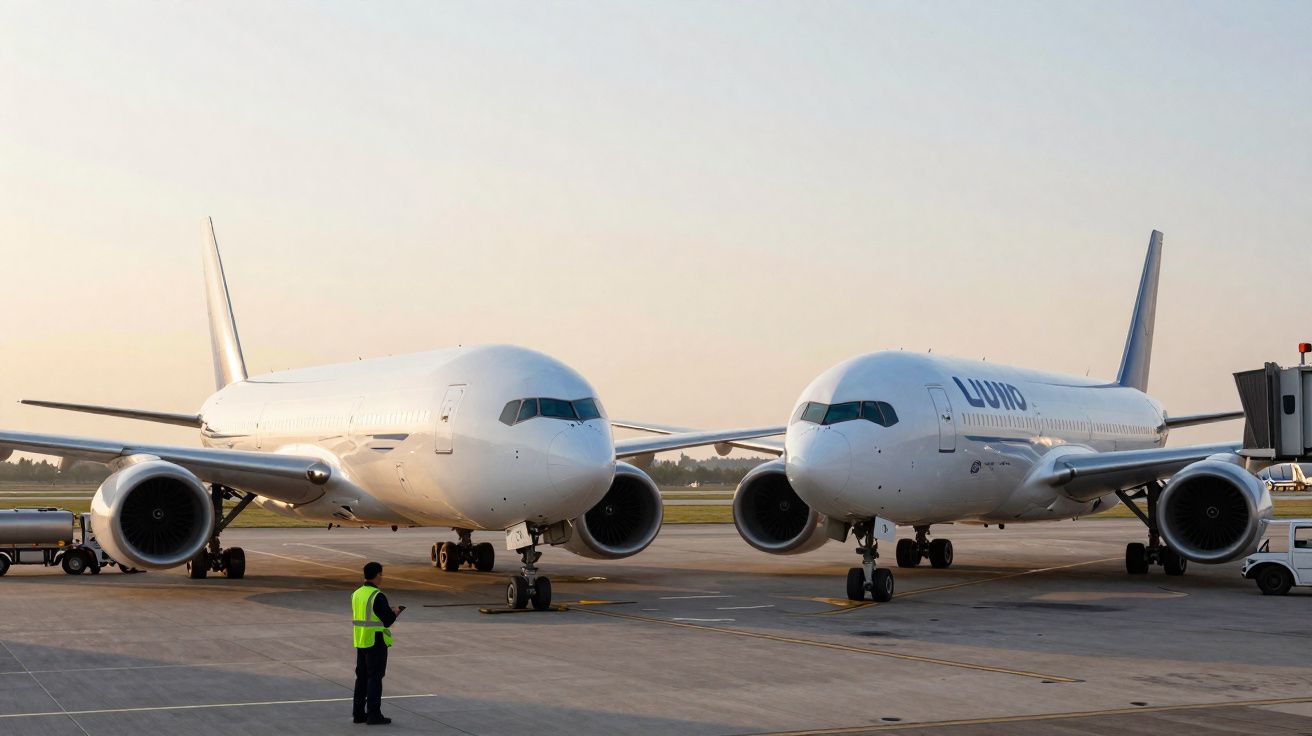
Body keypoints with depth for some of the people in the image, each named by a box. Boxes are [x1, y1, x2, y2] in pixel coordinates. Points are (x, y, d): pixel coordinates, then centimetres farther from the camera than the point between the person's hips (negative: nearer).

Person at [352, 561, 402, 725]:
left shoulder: (356, 594, 7)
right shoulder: (378, 596, -18)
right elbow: (387, 621, -18)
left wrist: (389, 611, 16)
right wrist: (396, 613, 3)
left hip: (361, 642, 7)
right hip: (376, 642, -7)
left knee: (362, 677, 13)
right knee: (375, 678, -2)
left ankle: (358, 713, 17)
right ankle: (373, 715, 0)